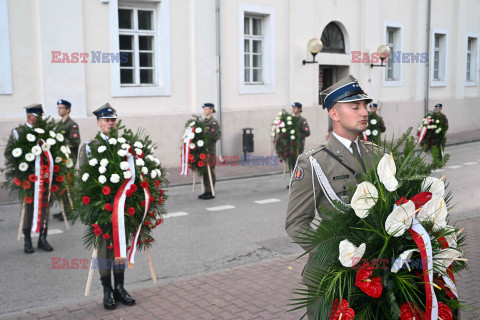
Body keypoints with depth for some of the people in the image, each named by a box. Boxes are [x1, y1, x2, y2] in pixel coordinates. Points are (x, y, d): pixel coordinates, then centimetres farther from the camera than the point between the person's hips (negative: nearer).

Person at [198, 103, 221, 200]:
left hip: (210, 149, -7)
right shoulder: (203, 121, 16)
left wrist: (207, 132, -22)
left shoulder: (214, 122, -6)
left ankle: (211, 192, 1)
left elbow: (218, 135, -15)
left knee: (210, 170, -5)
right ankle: (207, 191, 16)